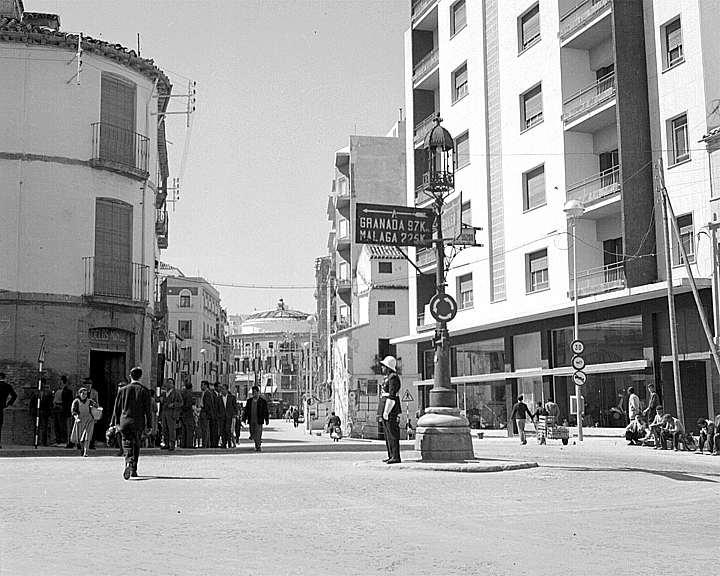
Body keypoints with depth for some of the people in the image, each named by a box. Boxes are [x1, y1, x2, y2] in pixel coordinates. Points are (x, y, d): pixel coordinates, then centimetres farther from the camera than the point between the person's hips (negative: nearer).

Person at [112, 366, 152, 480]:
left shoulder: (122, 390, 3)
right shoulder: (144, 390, -2)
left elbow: (117, 408, 7)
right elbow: (147, 410, -2)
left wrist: (117, 422, 16)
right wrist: (148, 426, 2)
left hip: (124, 422, 0)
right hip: (138, 423, 0)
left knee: (127, 445, 1)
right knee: (136, 446, 13)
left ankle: (128, 464, -24)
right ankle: (133, 470, 15)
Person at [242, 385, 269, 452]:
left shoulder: (262, 401, -2)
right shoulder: (249, 400, 10)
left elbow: (266, 411, -1)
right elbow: (246, 410, 13)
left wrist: (267, 420, -2)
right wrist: (244, 419, 9)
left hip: (258, 420, -4)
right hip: (251, 420, 4)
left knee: (258, 434, -7)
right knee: (252, 434, 8)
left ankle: (258, 447, -2)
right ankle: (259, 441, 31)